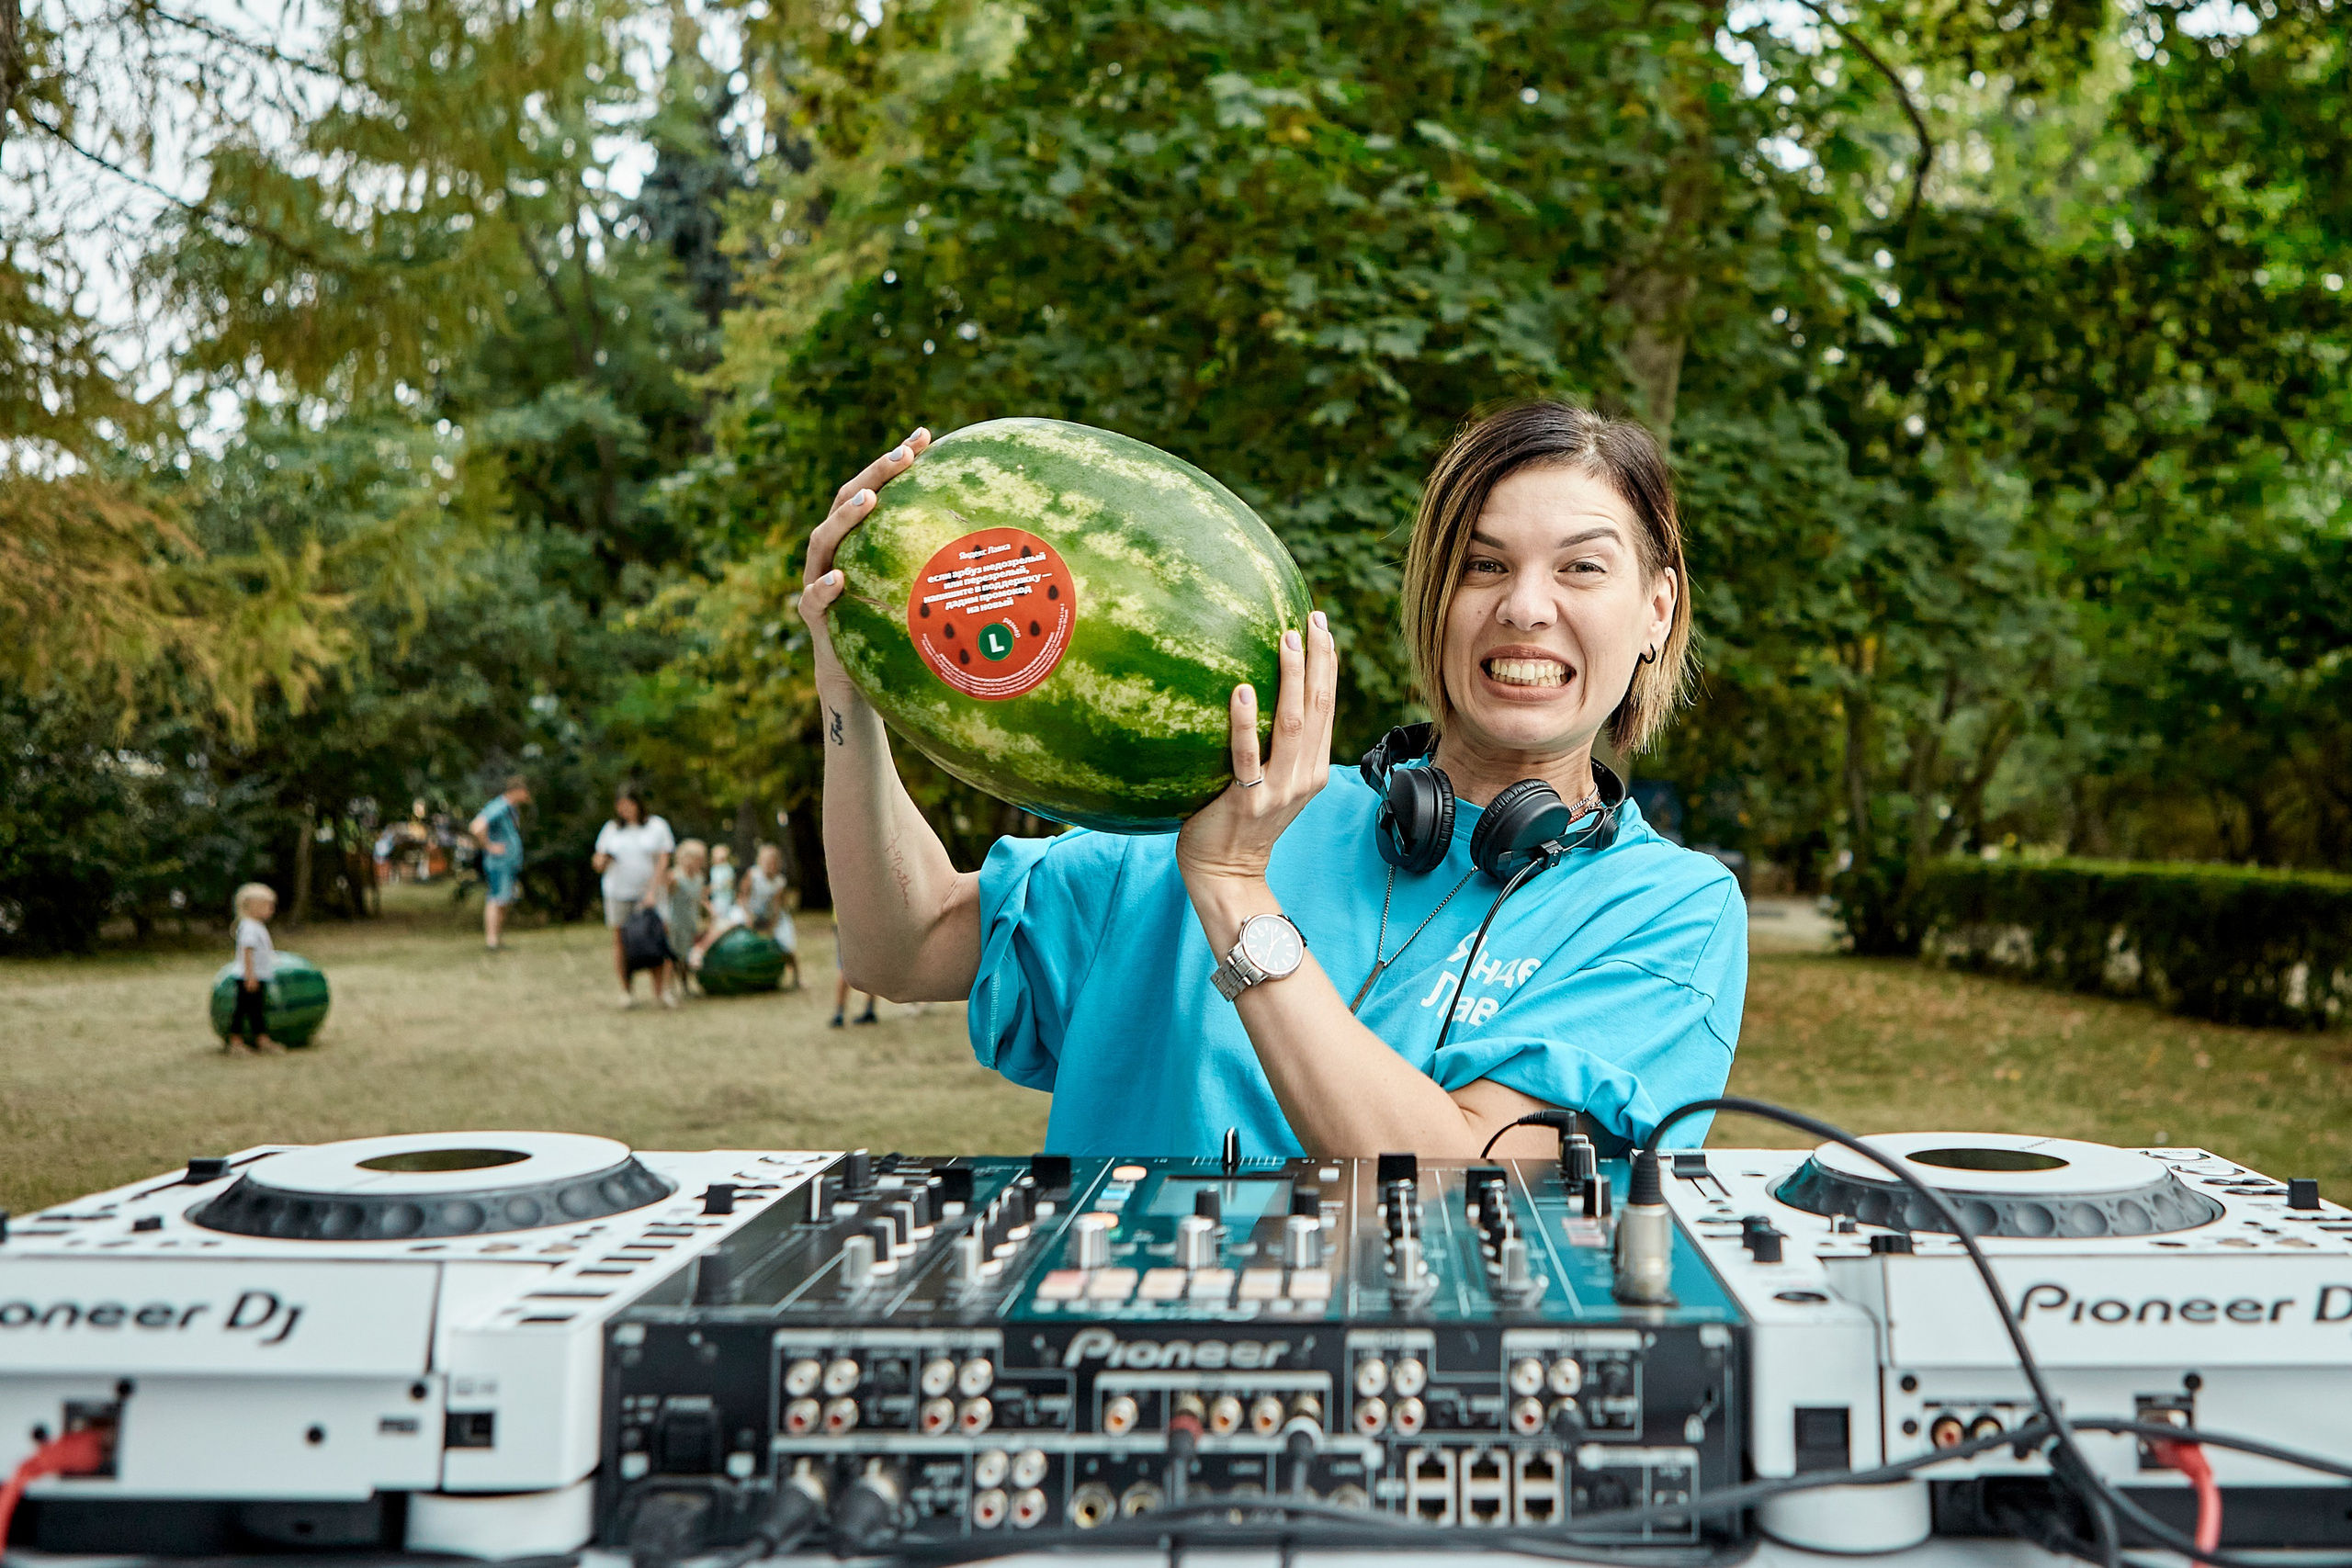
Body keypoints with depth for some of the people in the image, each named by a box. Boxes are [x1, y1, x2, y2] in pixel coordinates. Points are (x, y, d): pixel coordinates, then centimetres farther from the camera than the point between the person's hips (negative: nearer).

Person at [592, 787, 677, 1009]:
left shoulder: (656, 826, 4)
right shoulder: (610, 829, 11)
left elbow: (663, 862, -2)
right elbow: (601, 862, 13)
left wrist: (652, 893, -12)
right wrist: (601, 861, -13)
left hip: (649, 892, -2)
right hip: (618, 893, 2)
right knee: (620, 941, 1)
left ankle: (662, 989, -8)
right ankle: (627, 990, 8)